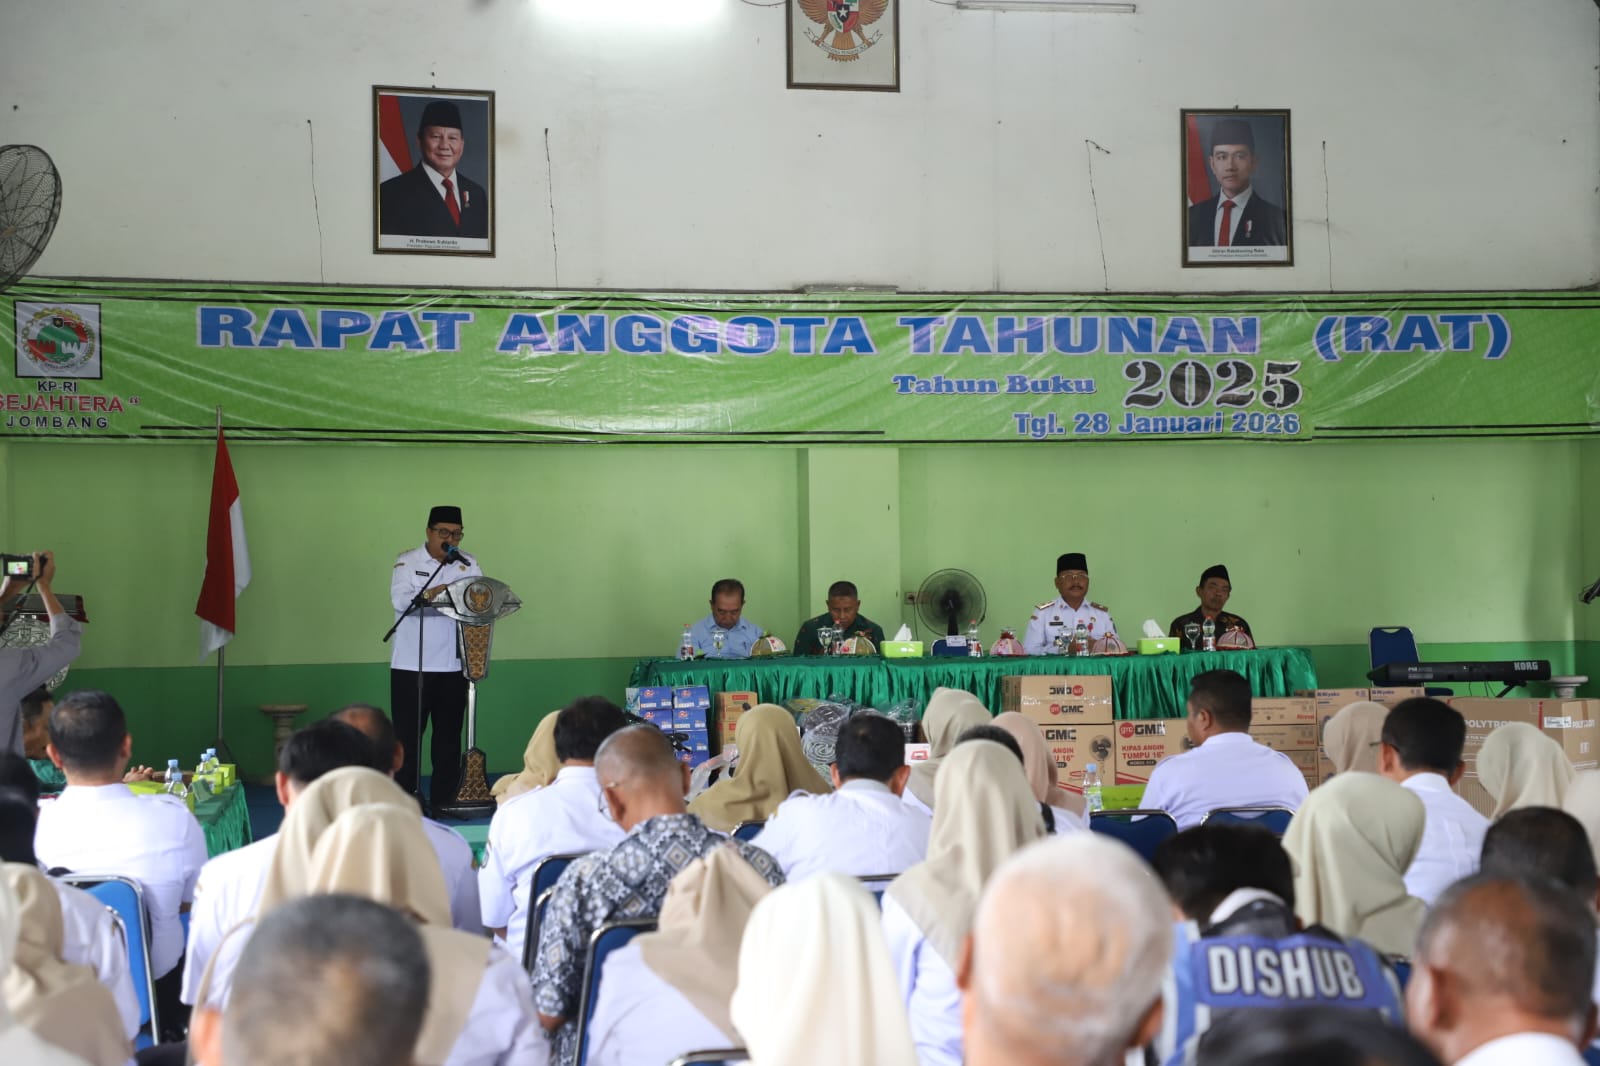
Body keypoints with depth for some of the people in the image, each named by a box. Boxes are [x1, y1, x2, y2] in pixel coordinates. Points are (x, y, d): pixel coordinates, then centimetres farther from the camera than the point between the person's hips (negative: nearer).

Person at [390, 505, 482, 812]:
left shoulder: (469, 565, 9)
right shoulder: (407, 561, 0)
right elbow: (400, 599, -15)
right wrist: (429, 595, -33)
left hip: (453, 666, 3)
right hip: (411, 665, -3)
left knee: (449, 735, 8)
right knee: (407, 734, -1)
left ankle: (445, 799, 15)